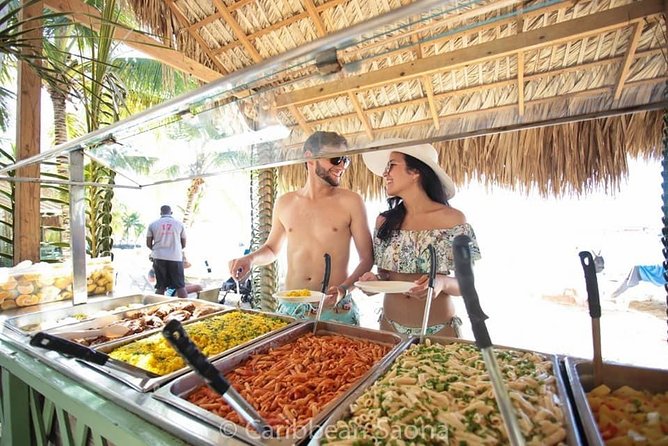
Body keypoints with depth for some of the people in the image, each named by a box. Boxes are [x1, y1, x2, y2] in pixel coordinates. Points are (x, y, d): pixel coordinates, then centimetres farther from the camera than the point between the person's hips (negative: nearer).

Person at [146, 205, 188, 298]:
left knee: (160, 287, 10)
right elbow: (183, 244, 9)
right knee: (180, 286, 2)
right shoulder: (179, 224, 5)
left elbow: (148, 244, 8)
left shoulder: (153, 224, 7)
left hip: (159, 258, 1)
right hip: (176, 257, -1)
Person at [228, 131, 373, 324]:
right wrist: (250, 259, -1)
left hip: (336, 309, -2)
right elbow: (272, 248, 18)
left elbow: (367, 259, -4)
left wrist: (344, 289, -19)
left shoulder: (350, 201, -6)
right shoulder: (284, 203, 5)